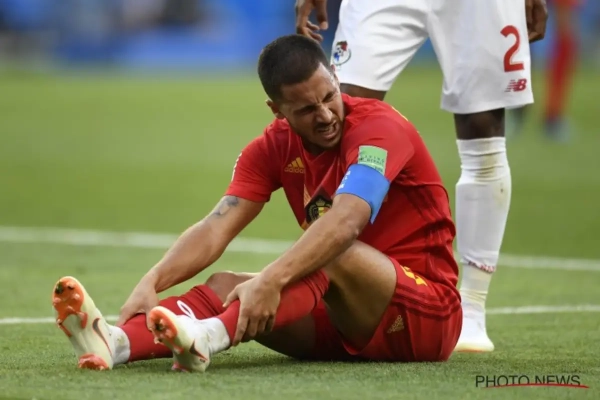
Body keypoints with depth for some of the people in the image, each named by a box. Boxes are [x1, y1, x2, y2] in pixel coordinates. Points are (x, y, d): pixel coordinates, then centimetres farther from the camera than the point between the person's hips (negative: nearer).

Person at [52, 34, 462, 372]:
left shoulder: (379, 127, -17)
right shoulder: (274, 148, 2)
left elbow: (345, 223, -34)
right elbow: (217, 227, -10)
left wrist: (270, 281, -48)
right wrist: (152, 282, -28)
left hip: (429, 313, -6)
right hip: (345, 322, 6)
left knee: (334, 253, -34)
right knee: (226, 285, -15)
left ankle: (207, 337, -56)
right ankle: (116, 342, -43)